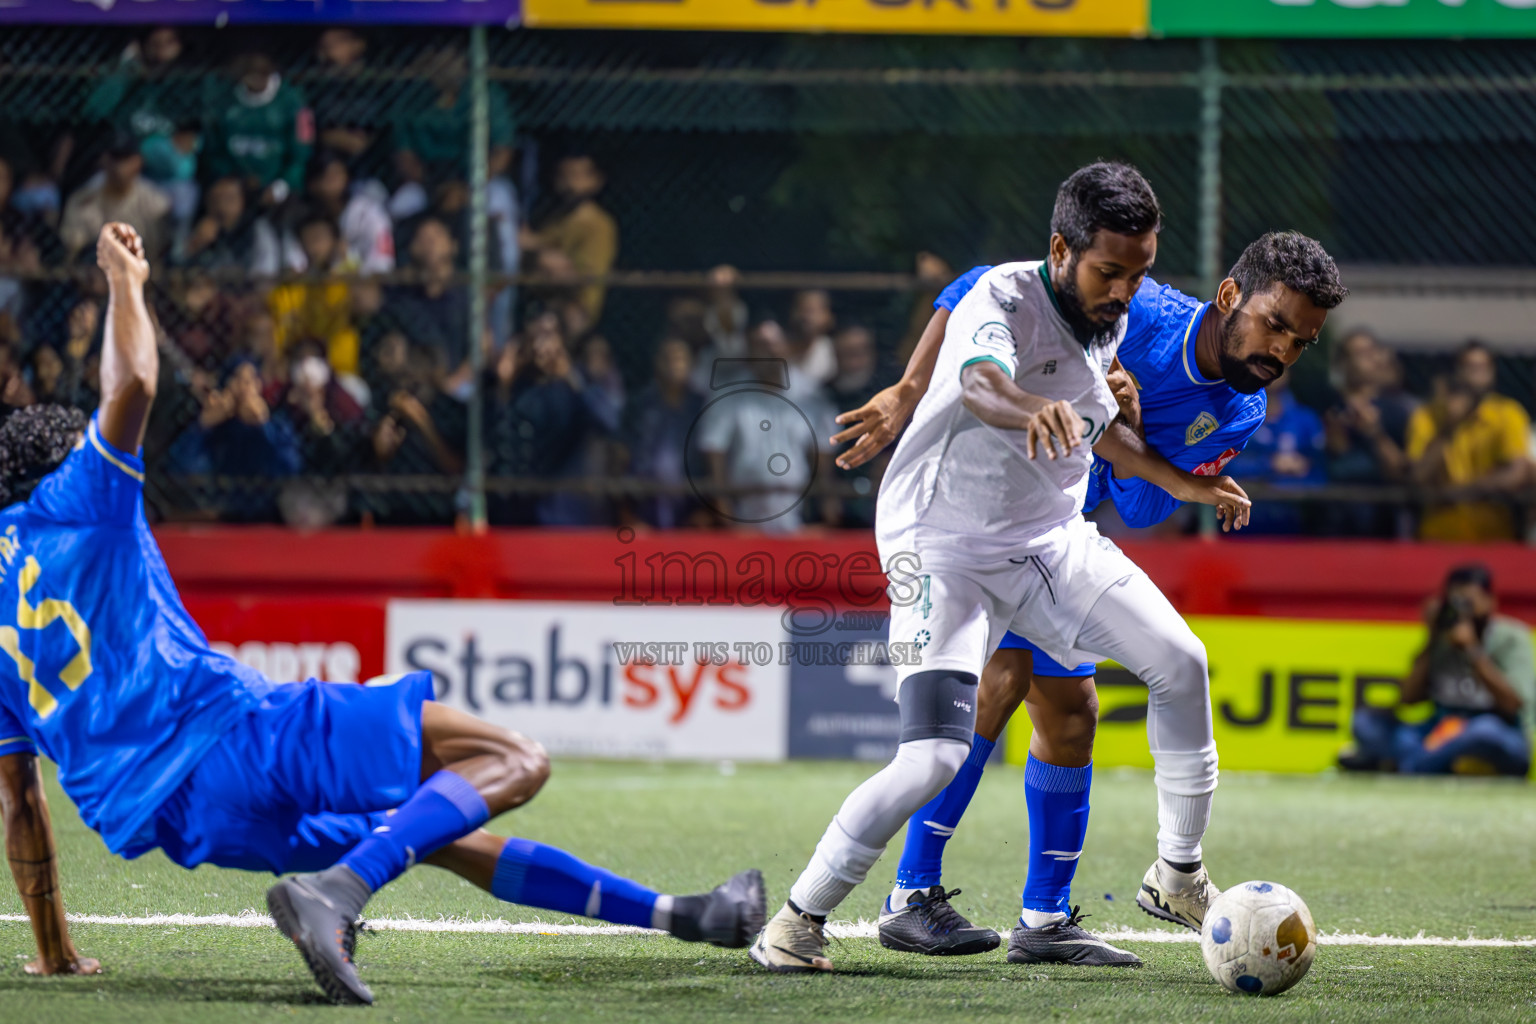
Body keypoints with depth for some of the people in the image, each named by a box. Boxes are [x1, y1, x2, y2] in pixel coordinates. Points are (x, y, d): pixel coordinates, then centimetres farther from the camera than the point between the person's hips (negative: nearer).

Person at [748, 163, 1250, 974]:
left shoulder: (1111, 316, 2)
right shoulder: (1004, 298, -22)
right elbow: (980, 386, -46)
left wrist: (1180, 484, 24)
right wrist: (1033, 409, -68)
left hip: (1050, 537, 8)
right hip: (943, 547, -8)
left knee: (1180, 663, 1)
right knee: (936, 757, -21)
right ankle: (799, 918, -6)